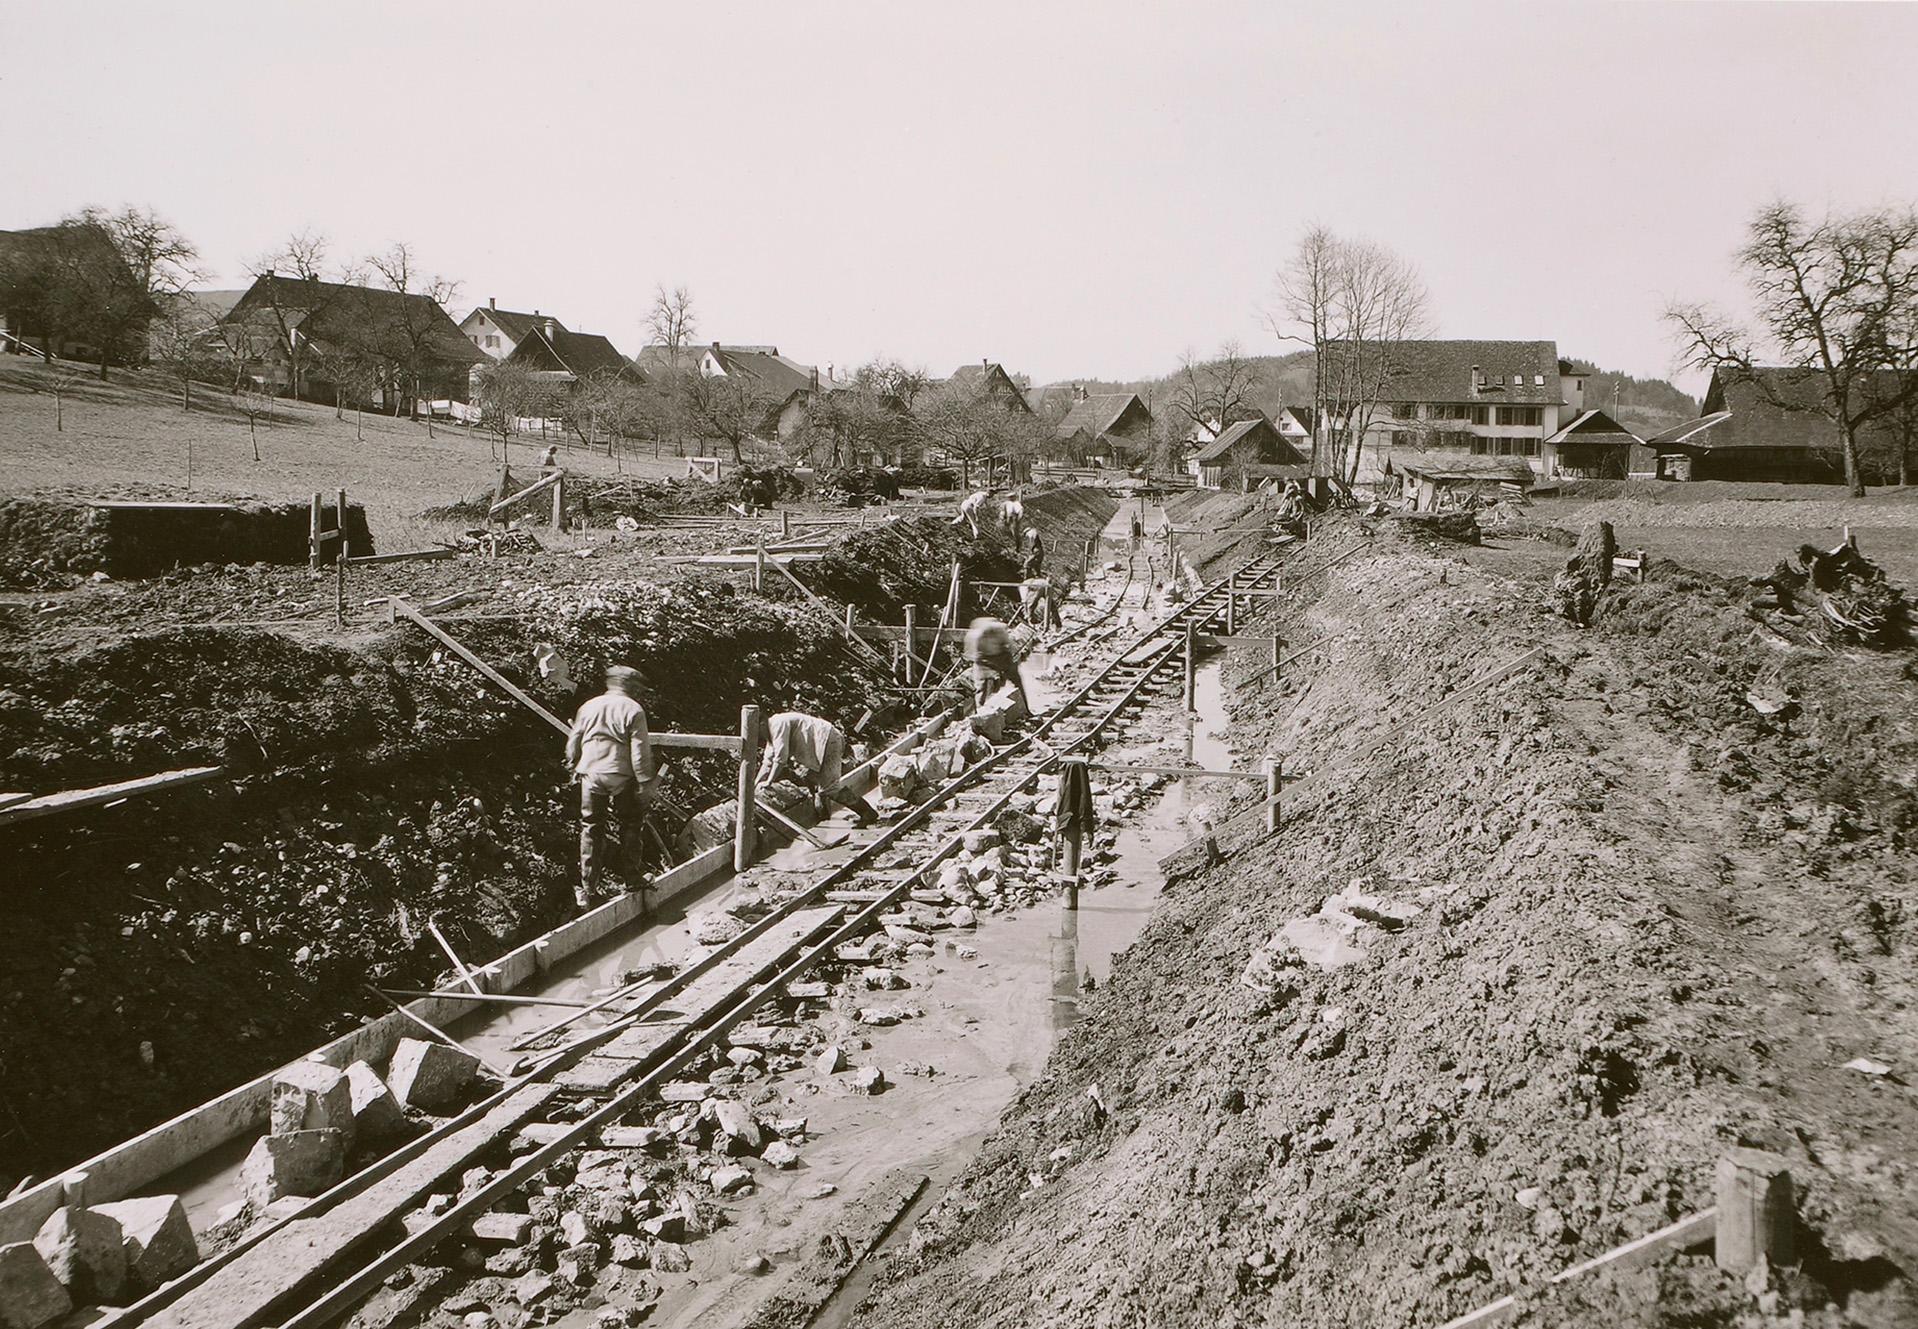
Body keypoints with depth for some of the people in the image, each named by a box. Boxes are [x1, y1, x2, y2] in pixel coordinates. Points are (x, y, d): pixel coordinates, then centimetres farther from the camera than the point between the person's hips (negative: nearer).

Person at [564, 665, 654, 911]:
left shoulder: (588, 707, 8)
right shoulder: (633, 710, -4)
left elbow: (572, 745, 12)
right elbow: (640, 752, -9)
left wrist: (574, 770, 27)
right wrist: (645, 785, -6)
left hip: (591, 777, 3)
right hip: (622, 778, -3)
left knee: (591, 831, 9)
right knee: (629, 828, 14)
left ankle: (587, 891, 10)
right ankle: (633, 879, 19)